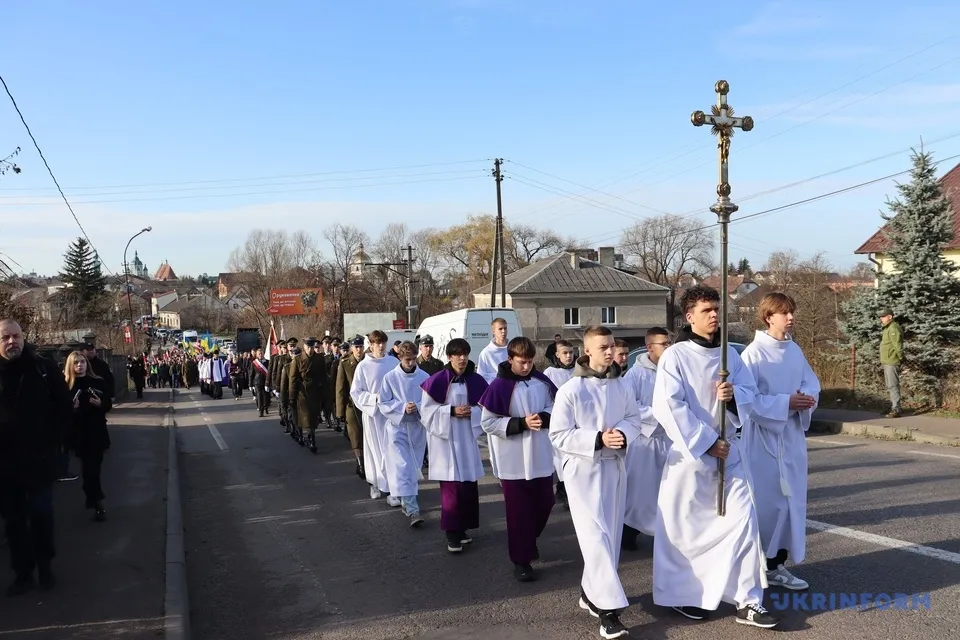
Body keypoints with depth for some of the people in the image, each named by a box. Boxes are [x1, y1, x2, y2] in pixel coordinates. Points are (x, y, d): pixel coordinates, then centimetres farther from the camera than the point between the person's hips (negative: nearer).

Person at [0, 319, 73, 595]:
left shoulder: (44, 368, -4)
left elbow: (65, 408, 2)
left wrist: (53, 441, -5)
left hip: (40, 459, -2)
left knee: (41, 515, 6)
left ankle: (45, 566, 24)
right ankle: (22, 572, 22)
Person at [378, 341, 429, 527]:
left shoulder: (424, 377, -3)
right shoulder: (390, 377, -6)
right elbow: (383, 404, -4)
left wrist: (419, 407, -19)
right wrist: (403, 407, -18)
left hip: (417, 427, 2)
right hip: (397, 426, -2)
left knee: (414, 467, 12)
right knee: (402, 468, -10)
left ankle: (406, 502, 31)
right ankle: (412, 509, -12)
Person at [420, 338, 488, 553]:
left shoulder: (476, 381, 1)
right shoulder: (437, 381, -10)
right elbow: (427, 410, -8)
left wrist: (472, 412, -12)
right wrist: (452, 411, -17)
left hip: (467, 437, 4)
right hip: (445, 438, -4)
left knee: (469, 485, 9)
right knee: (451, 486, -5)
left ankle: (463, 528, 25)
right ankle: (452, 532, 5)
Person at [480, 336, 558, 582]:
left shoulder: (542, 381, -1)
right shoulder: (499, 386, -14)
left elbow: (556, 406, 9)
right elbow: (488, 423, -13)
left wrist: (544, 417, -14)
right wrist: (521, 423, -21)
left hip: (541, 455, 4)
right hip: (513, 459, -4)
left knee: (544, 503, 15)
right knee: (519, 511, 4)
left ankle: (530, 540, 41)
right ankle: (521, 560, 18)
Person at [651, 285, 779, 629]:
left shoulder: (730, 353, 5)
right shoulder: (675, 356, -11)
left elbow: (751, 394, 6)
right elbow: (667, 407, -18)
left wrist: (734, 395, -18)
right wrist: (706, 442, -18)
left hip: (728, 450, 4)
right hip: (689, 451, -4)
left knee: (743, 519, 0)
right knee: (685, 527, 6)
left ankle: (747, 601, 9)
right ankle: (681, 594, 25)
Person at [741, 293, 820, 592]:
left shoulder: (794, 350, 6)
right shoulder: (753, 353, -14)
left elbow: (811, 381, 11)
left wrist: (807, 398, -11)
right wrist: (786, 402, -21)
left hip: (792, 435, 7)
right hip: (763, 436, -7)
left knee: (791, 500, 10)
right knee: (764, 502, 0)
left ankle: (777, 564, 22)